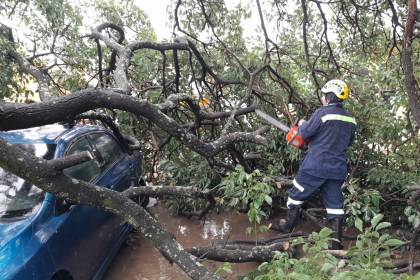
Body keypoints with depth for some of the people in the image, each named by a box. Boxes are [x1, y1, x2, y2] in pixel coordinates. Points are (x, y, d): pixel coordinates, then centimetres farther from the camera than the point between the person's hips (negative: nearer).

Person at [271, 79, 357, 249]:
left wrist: (302, 124, 9)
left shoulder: (322, 113, -15)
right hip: (338, 169, 6)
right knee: (335, 204, 12)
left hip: (316, 166, -5)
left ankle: (288, 227, 27)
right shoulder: (351, 120, 6)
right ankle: (336, 242, 13)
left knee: (297, 195, 13)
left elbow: (305, 134, -10)